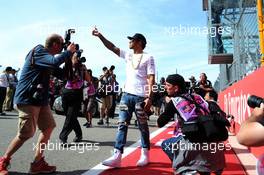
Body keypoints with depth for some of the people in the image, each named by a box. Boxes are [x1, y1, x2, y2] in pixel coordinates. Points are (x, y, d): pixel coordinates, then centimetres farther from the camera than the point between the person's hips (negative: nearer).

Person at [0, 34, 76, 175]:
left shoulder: (46, 56, 18)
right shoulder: (38, 51, -11)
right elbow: (54, 62, -30)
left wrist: (71, 59, 11)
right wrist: (69, 51, -14)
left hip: (41, 99, 10)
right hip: (27, 99, -10)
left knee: (48, 127, 5)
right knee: (26, 134, -6)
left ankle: (37, 163, 12)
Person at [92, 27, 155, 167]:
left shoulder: (148, 58, -1)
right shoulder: (128, 56, 17)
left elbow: (151, 78, -9)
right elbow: (112, 47, 17)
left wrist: (149, 97, -17)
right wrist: (100, 36, 10)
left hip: (141, 96, -6)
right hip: (127, 94, 6)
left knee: (143, 126, 6)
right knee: (122, 125, 0)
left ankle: (145, 154, 20)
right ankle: (117, 156, 0)